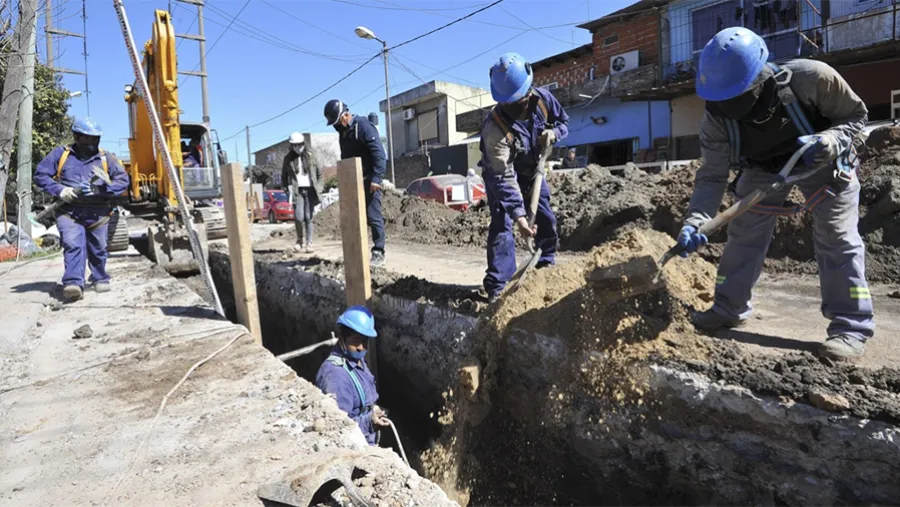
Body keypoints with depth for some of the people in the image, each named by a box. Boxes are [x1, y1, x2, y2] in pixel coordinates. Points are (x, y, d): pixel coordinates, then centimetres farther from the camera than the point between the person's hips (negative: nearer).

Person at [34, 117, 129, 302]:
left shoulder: (105, 158, 8)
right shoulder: (61, 154, 7)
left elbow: (123, 179, 0)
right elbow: (40, 175, 8)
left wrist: (99, 189, -15)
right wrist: (59, 190, -11)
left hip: (97, 213, 1)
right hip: (69, 211, -1)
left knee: (98, 249, 11)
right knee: (73, 245, -18)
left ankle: (100, 279, 30)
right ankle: (73, 284, -25)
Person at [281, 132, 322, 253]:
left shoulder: (310, 156, 6)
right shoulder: (288, 158, 5)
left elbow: (319, 173, 12)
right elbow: (284, 176, 9)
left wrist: (318, 187, 4)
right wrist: (287, 190, -1)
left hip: (310, 190, 0)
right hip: (297, 191, 0)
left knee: (308, 218, -1)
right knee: (298, 217, -12)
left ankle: (309, 243, 7)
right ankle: (300, 239, 12)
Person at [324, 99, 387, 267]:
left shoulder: (363, 125, -11)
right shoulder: (343, 131, 16)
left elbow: (379, 153, -19)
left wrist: (376, 178, -25)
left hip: (369, 180, -9)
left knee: (373, 217, -8)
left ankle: (378, 253, -3)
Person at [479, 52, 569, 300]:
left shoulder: (543, 98, -21)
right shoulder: (494, 127, -37)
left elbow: (564, 121, 0)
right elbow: (504, 177, -40)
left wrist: (553, 133, -24)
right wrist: (518, 213, -47)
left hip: (532, 170, 6)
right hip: (500, 173, -5)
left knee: (547, 219, 8)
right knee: (502, 224, -18)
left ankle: (547, 266, 29)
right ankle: (497, 286, -13)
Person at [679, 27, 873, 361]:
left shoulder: (811, 78, -35)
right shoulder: (716, 117, -29)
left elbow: (856, 115, -16)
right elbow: (712, 175, -28)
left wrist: (831, 140, -39)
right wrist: (695, 221, -44)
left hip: (821, 160, -2)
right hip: (763, 166, 2)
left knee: (836, 238, -9)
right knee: (743, 234, 0)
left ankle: (851, 326, -2)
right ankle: (729, 309, 13)